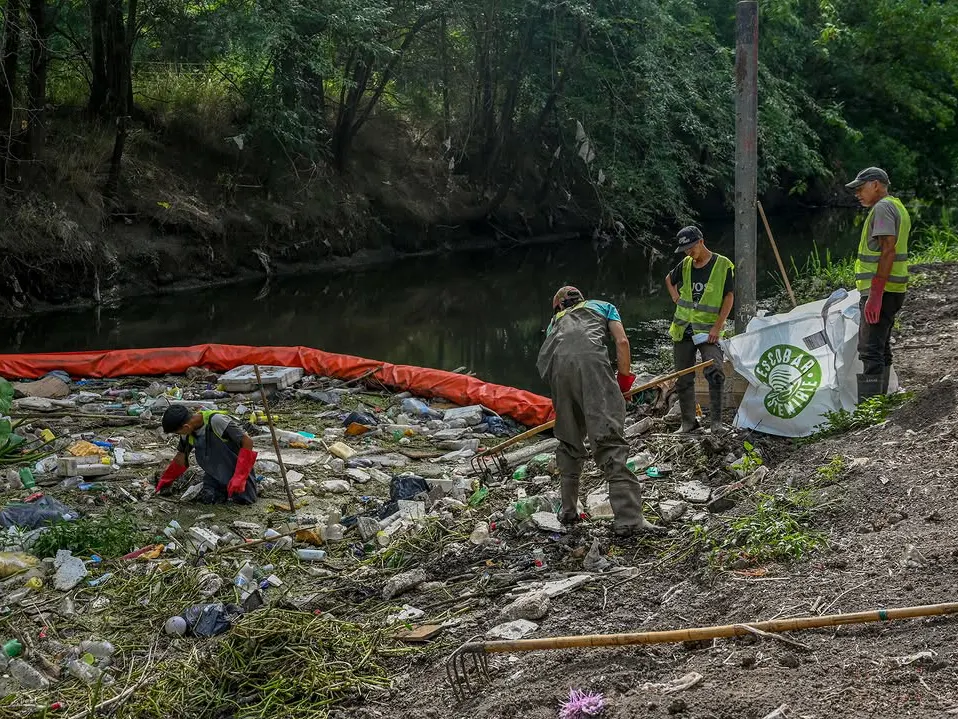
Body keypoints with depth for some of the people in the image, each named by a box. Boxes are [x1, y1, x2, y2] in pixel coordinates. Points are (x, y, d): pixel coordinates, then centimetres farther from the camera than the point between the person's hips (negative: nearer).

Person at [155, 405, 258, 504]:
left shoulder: (216, 421, -29)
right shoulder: (188, 433, -6)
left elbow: (247, 442, -29)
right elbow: (181, 457, 12)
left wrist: (239, 477, -31)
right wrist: (164, 482, 17)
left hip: (237, 469, -5)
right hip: (213, 473, 5)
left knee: (244, 499, -18)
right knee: (205, 499, -15)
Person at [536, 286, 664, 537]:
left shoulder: (555, 321, 43)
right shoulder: (603, 307, 36)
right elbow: (622, 341, 19)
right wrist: (624, 380, 28)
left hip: (554, 365, 3)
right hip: (589, 357, -3)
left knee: (569, 441, 19)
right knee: (609, 437, -11)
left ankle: (568, 511, 24)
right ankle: (628, 519, -19)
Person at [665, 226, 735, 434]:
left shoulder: (723, 265, -5)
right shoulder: (685, 265, 8)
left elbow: (729, 297, -6)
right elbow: (669, 279, 30)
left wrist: (717, 327, -13)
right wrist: (675, 296, 11)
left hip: (709, 330, -5)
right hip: (683, 329, 5)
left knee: (715, 371, -23)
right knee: (683, 379, 7)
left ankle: (716, 422, -19)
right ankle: (688, 422, 18)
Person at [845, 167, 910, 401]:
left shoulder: (882, 208, -12)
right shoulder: (897, 207, 20)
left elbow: (888, 251, -22)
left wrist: (875, 294, -26)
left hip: (880, 291, -11)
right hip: (893, 290, 11)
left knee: (870, 351, -14)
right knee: (881, 348, 17)